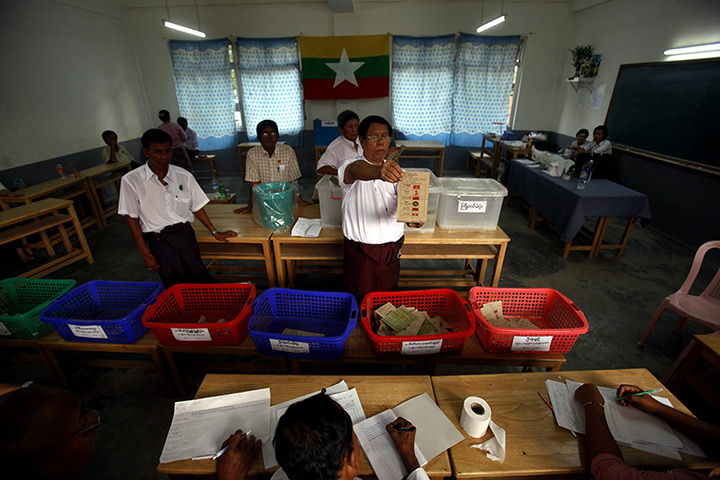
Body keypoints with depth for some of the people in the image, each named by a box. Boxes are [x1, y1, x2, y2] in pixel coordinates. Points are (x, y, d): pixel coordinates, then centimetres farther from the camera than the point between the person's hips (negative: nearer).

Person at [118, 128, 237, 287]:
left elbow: (197, 207, 10)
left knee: (200, 277, -8)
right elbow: (132, 218, -1)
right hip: (158, 239, -1)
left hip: (184, 231, 2)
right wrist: (145, 253, -3)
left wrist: (215, 232, 6)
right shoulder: (131, 180, -5)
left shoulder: (184, 176, 1)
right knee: (177, 283, -7)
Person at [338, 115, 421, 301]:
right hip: (359, 252, -3)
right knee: (358, 302, 11)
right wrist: (379, 172, -55)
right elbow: (357, 170, -31)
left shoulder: (395, 172, 7)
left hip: (392, 251, 4)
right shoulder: (350, 168, -5)